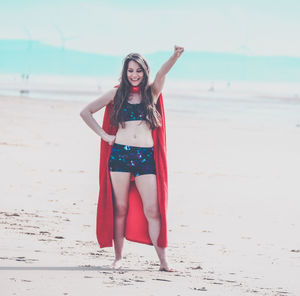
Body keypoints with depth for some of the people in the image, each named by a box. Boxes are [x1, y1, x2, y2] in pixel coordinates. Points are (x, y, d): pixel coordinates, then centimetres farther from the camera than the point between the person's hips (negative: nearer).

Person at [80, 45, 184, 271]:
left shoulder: (151, 92, 9)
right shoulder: (116, 94, 10)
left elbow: (162, 73, -12)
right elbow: (86, 112, 15)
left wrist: (175, 56, -30)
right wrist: (103, 135, 6)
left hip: (146, 157, -1)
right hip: (120, 155, 1)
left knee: (152, 210, -6)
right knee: (120, 208, 3)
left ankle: (163, 259, -4)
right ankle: (118, 257, 10)